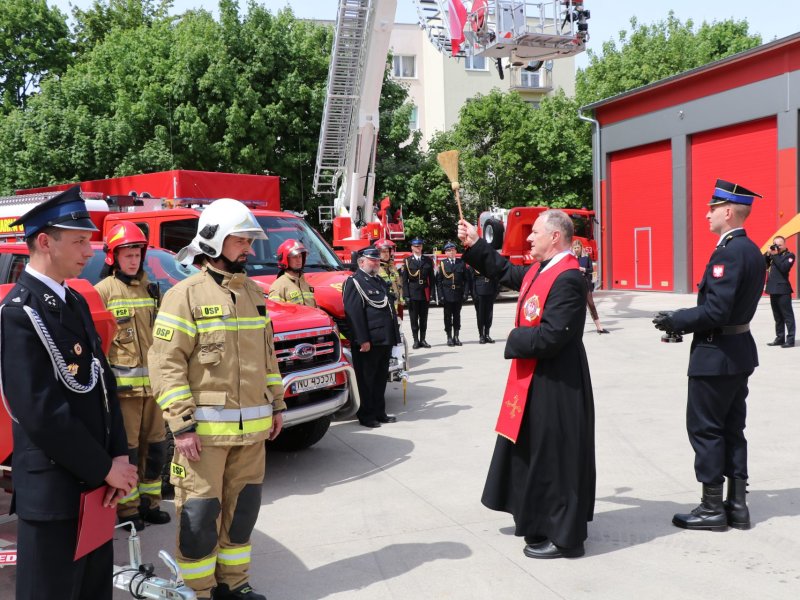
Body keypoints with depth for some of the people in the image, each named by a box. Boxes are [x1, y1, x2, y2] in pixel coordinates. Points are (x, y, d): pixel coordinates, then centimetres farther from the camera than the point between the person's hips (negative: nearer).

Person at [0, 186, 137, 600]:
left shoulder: (75, 301, 11)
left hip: (94, 482, 8)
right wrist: (105, 468, -14)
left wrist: (118, 457, 1)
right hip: (53, 489, -8)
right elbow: (42, 412, -22)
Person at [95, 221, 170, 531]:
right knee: (126, 448, -1)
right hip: (122, 385, -6)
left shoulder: (150, 289, 14)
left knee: (154, 446, 12)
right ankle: (127, 509, 10)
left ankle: (149, 502, 24)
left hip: (152, 383, 6)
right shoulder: (104, 290, -4)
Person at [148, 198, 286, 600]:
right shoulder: (186, 295, -9)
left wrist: (276, 404, 18)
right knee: (200, 514, 1)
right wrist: (181, 424, -18)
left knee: (242, 507, 14)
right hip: (205, 429, -7)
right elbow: (165, 362, -13)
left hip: (251, 427, 7)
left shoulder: (253, 293, 13)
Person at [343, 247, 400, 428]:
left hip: (384, 340, 9)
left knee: (380, 379, 15)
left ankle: (379, 412, 23)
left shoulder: (379, 281, 19)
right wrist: (363, 340, -21)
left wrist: (394, 335, 18)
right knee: (366, 379, 0)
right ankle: (366, 415, 8)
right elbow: (354, 313, -17)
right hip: (368, 342, -9)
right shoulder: (354, 282, -9)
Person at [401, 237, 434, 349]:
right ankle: (416, 340, 7)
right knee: (414, 318, 1)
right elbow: (404, 280, -1)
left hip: (425, 294, 2)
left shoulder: (428, 260, 8)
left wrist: (431, 292, 1)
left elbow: (431, 278, 9)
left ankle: (422, 340, 14)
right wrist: (406, 295, -7)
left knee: (424, 318, 6)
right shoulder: (407, 261, 2)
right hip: (413, 294, -2)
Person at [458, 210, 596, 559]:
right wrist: (474, 245, 20)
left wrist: (515, 340, -12)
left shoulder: (567, 279, -22)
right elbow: (506, 272, 26)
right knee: (535, 451, 20)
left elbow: (550, 336, -28)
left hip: (555, 385, -10)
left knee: (554, 456, 0)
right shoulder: (541, 270, 8)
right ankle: (539, 520, 36)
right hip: (535, 380, 10)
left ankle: (562, 537, 13)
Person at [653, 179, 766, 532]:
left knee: (705, 428, 1)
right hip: (740, 352, 10)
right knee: (732, 429, 15)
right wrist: (683, 319, 10)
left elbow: (715, 311, -25)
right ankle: (737, 505, 21)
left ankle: (712, 508, 10)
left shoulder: (728, 253, -20)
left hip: (716, 356, -10)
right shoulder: (752, 251, 11)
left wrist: (675, 321, -12)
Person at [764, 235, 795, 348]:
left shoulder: (789, 255, -3)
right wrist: (768, 254, 0)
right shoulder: (772, 255, 16)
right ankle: (780, 338, 18)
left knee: (787, 315, -4)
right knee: (777, 316, 12)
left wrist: (775, 255, -13)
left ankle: (790, 339, -4)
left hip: (783, 290, -7)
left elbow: (784, 268, -19)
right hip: (773, 289, 7)